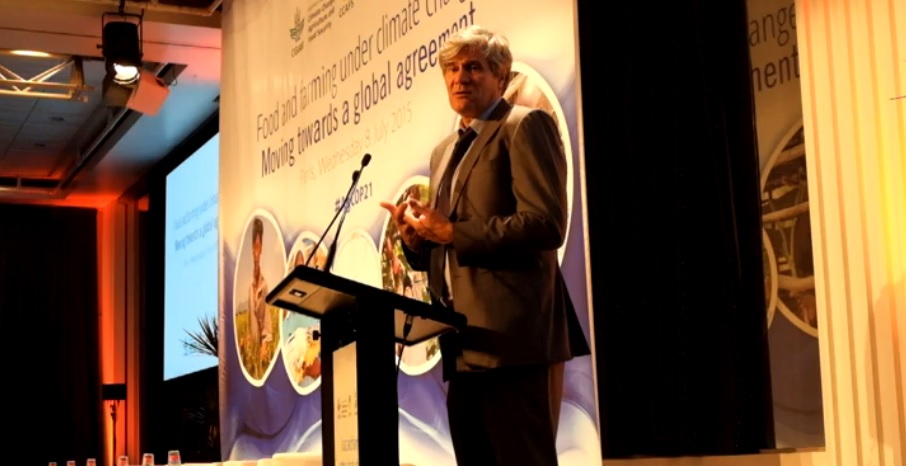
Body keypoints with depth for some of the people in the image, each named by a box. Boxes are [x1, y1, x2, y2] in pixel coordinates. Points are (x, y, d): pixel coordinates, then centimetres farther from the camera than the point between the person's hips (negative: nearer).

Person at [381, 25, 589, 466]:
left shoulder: (525, 126, -2)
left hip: (513, 335, -8)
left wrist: (450, 232, -13)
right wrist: (415, 236, 3)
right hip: (464, 343, 8)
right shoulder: (444, 151, 23)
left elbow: (546, 224, -16)